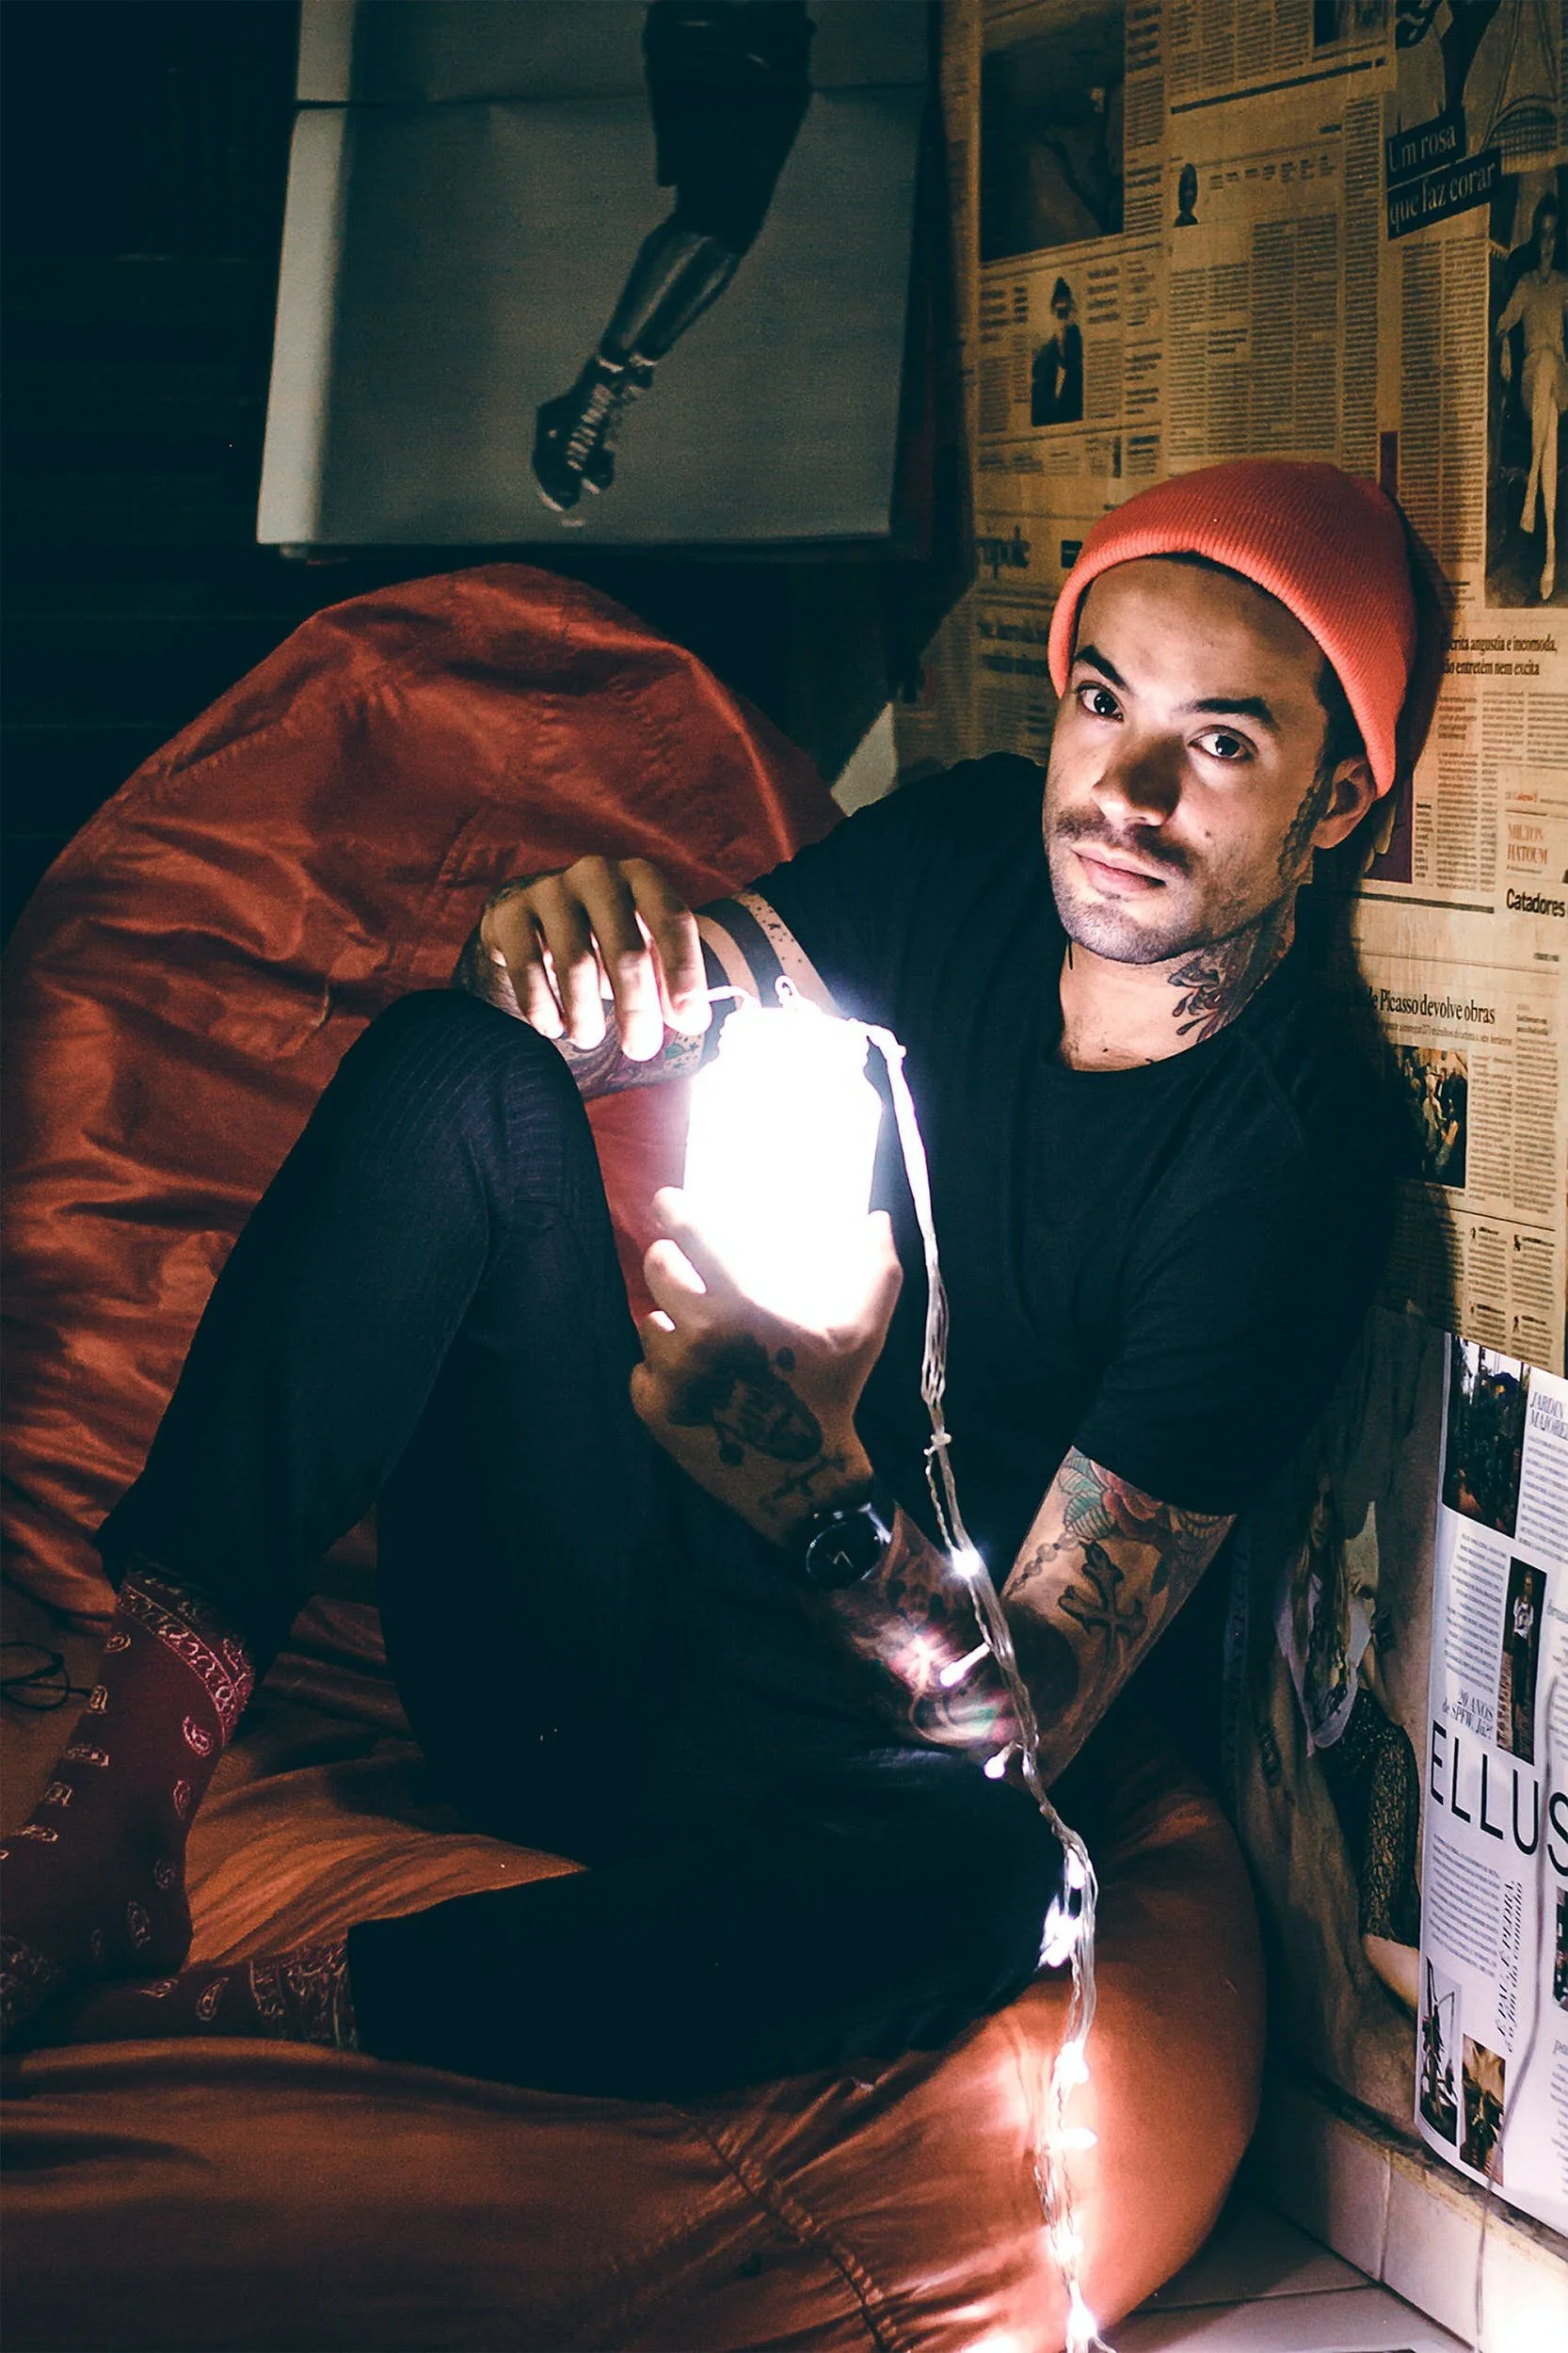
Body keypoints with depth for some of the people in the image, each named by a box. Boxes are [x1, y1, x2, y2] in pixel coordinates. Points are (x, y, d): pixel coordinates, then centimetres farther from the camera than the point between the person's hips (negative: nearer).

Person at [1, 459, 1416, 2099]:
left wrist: (823, 1497, -38)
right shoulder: (974, 849, -1)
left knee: (977, 1873, -40)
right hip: (565, 1636, 5)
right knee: (454, 1069, -16)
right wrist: (549, 952, -25)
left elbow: (1031, 1721, -18)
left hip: (824, 1761, -5)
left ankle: (219, 2024, -31)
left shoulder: (1293, 1159, -16)